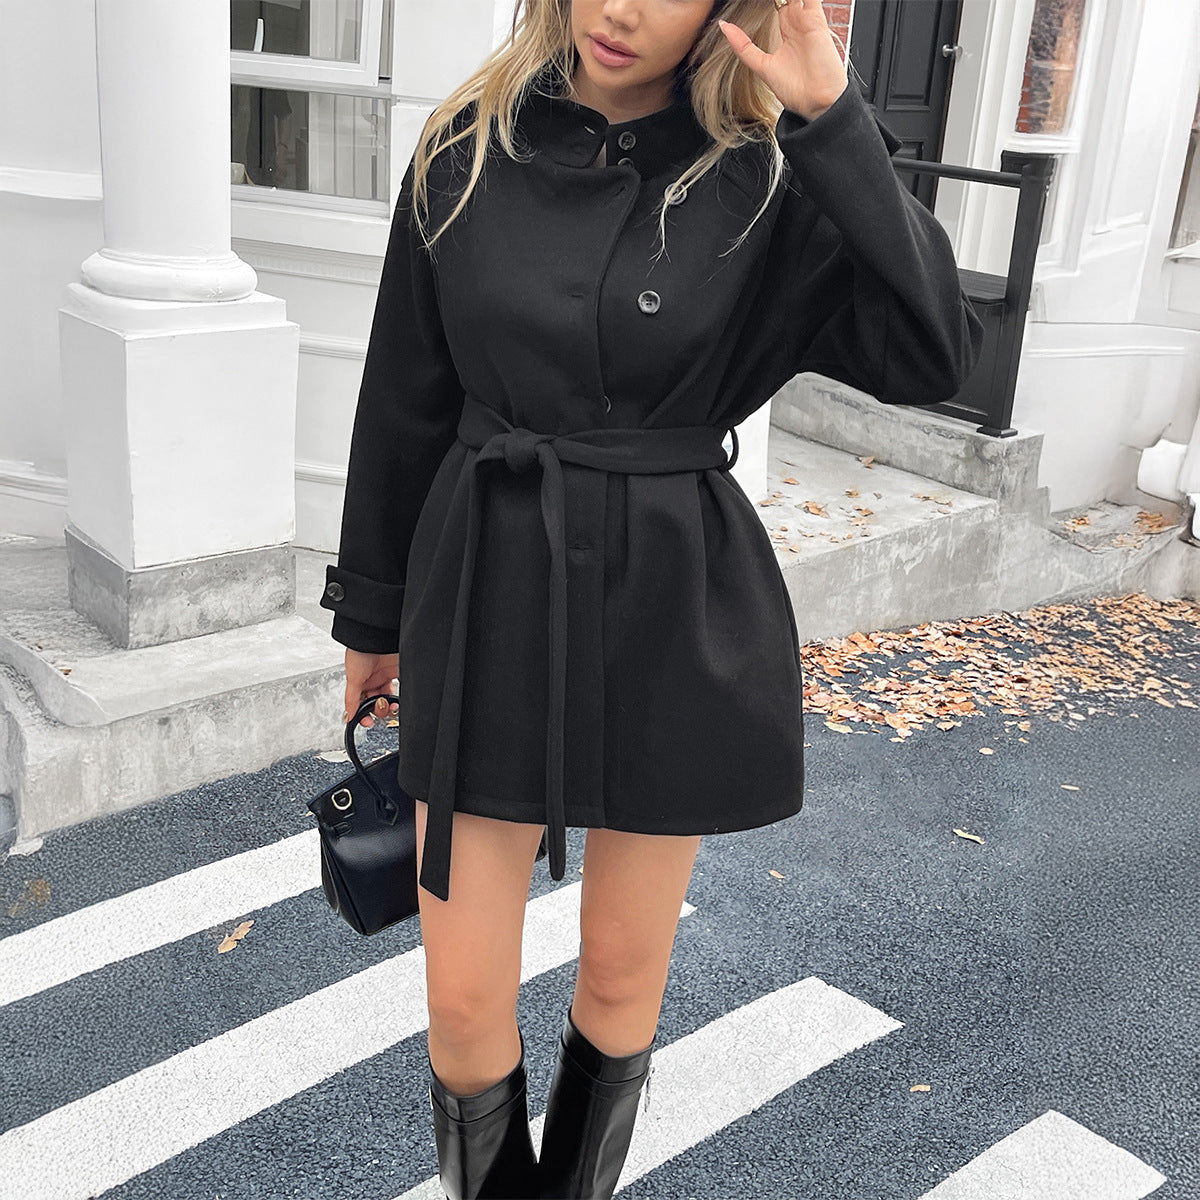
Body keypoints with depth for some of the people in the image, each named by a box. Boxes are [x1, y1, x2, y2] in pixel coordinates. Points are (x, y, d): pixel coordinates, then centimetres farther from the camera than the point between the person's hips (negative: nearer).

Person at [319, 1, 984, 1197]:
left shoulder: (763, 181, -5)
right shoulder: (466, 150, -1)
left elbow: (932, 355, -17)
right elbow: (404, 404, 5)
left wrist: (834, 124, -21)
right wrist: (371, 613, 12)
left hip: (676, 613, 0)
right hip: (490, 596, 1)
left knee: (624, 973, 15)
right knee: (464, 996, 6)